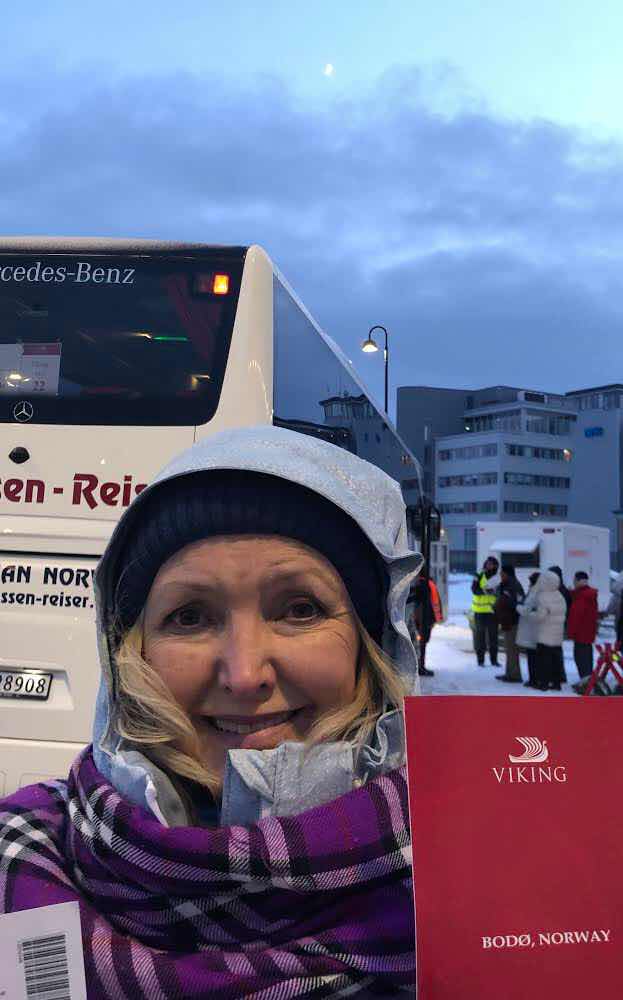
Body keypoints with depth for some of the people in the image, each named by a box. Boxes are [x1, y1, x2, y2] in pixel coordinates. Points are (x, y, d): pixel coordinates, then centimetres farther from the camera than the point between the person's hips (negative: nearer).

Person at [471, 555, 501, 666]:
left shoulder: (498, 578, 8)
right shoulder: (479, 576, 1)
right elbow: (474, 589, -11)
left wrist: (496, 590, -15)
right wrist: (484, 591, -28)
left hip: (493, 610, 2)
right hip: (480, 610, -2)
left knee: (493, 636, 6)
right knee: (480, 635, 0)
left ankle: (494, 659, 14)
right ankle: (480, 659, 6)